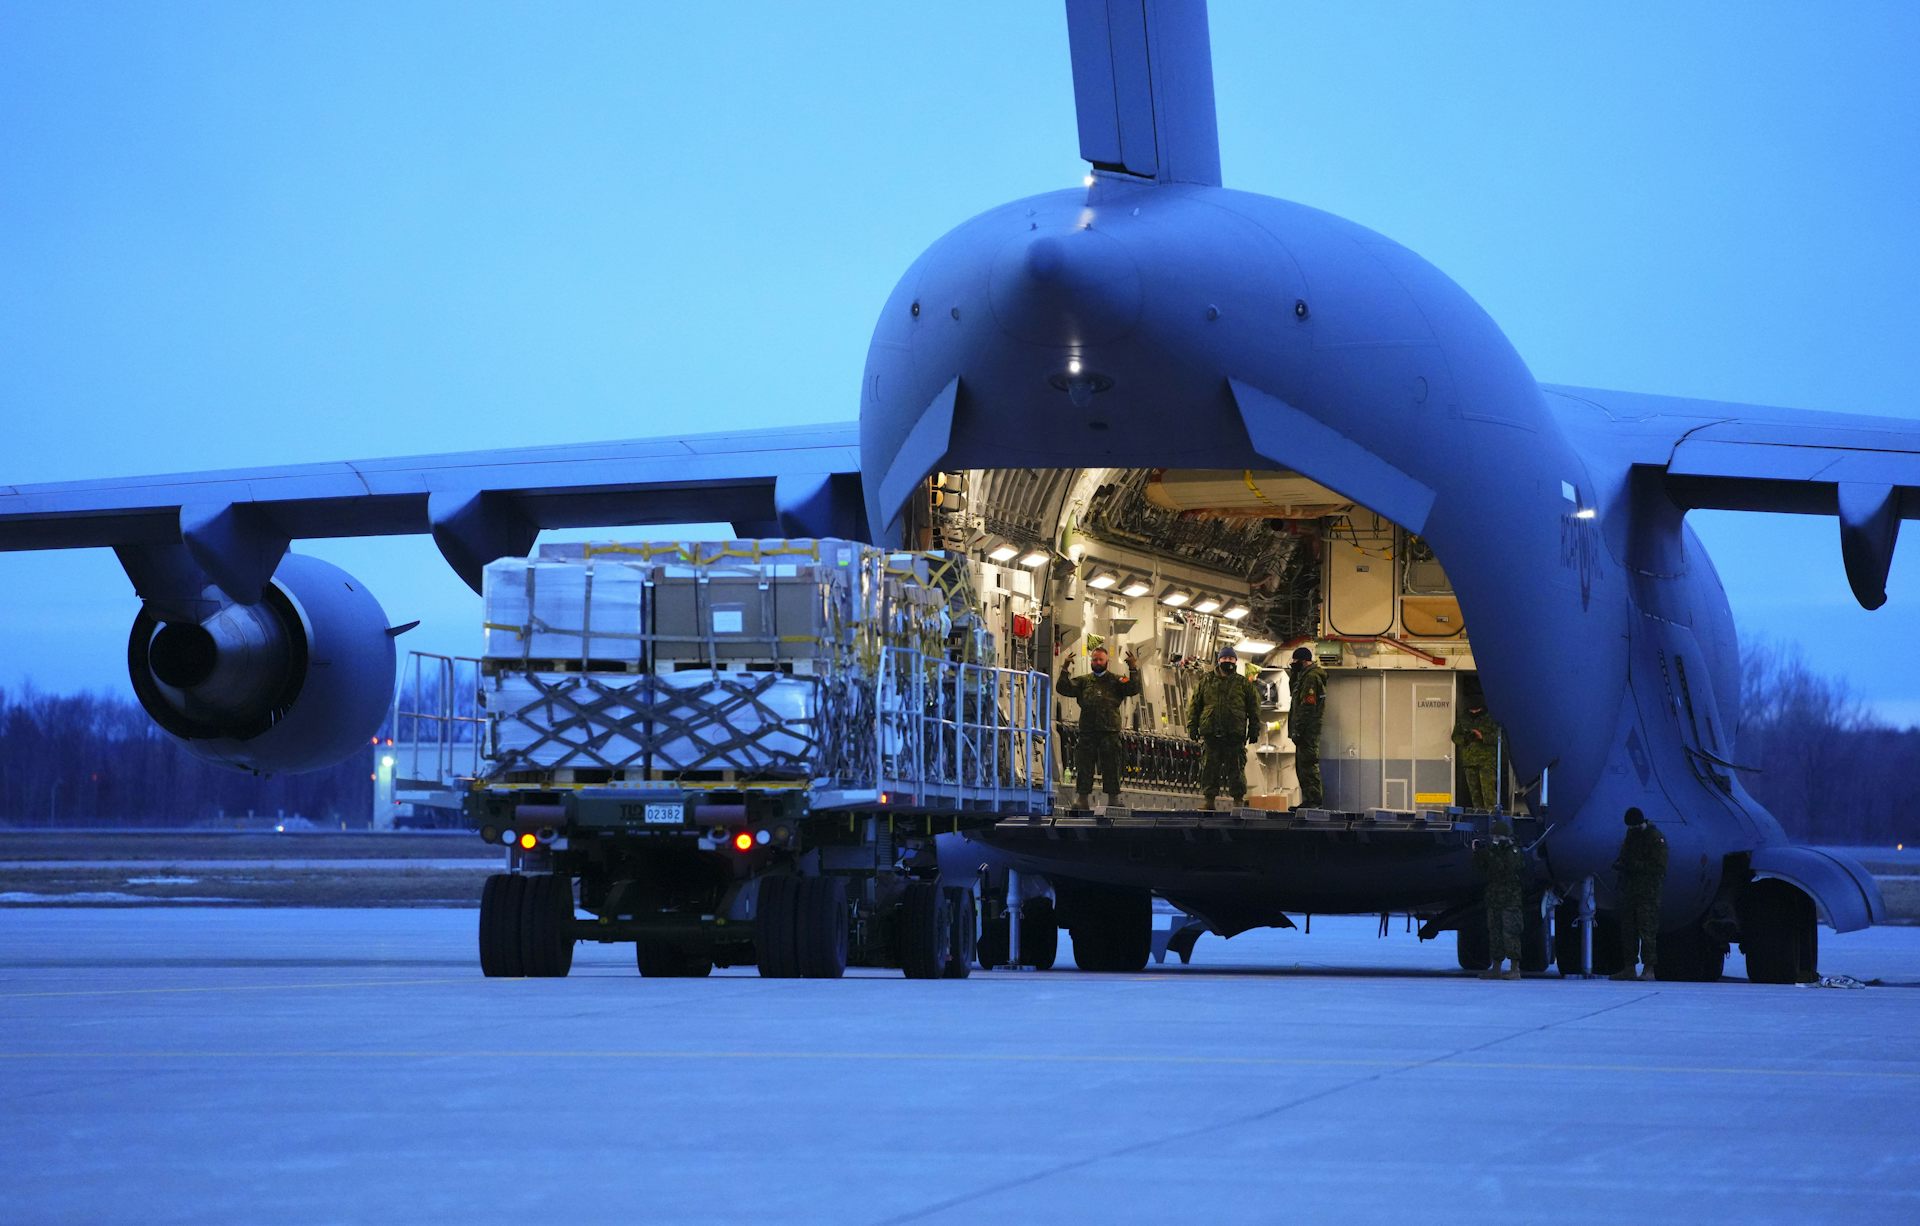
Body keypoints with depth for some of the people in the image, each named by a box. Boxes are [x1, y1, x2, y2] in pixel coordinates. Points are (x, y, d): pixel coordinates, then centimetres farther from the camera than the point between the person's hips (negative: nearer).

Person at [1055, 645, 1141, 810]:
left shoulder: (1115, 681, 12)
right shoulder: (1083, 681, 16)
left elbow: (1133, 689, -1)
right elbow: (1063, 689, 7)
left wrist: (1133, 670, -11)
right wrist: (1066, 670, -3)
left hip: (1110, 731, -2)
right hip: (1087, 731, 2)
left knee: (1111, 766, -1)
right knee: (1084, 766, 1)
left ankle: (1113, 799, 3)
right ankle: (1082, 798, 6)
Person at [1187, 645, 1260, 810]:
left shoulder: (1244, 684, 8)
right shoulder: (1206, 682, 11)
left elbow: (1254, 708, 10)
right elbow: (1195, 705, 13)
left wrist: (1254, 730, 4)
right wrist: (1192, 727, 6)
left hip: (1235, 734, -1)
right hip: (1211, 734, 1)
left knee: (1236, 768, 0)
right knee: (1209, 767, 2)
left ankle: (1238, 799, 6)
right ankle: (1209, 799, 7)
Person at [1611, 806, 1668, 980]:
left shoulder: (1655, 838, -8)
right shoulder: (1630, 835, 17)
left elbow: (1659, 866, -14)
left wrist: (1637, 866, -20)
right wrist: (1619, 864, 4)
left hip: (1648, 892, -8)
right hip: (1629, 890, 8)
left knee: (1647, 931, -11)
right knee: (1627, 929, 9)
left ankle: (1649, 970, -12)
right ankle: (1629, 968, 14)